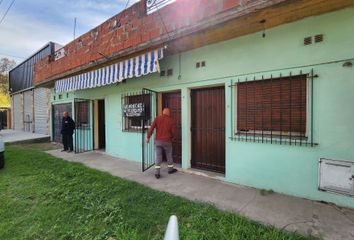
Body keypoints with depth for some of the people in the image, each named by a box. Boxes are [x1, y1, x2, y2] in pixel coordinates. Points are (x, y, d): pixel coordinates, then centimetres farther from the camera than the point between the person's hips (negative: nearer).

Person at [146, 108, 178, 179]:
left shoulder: (157, 118, -1)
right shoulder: (171, 120, -2)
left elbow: (151, 128, -7)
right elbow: (173, 131, -2)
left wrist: (148, 137, -1)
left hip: (158, 140, 1)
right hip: (167, 141, -1)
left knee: (158, 156, 4)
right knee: (169, 155, 17)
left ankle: (157, 173, 4)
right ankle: (170, 169, 32)